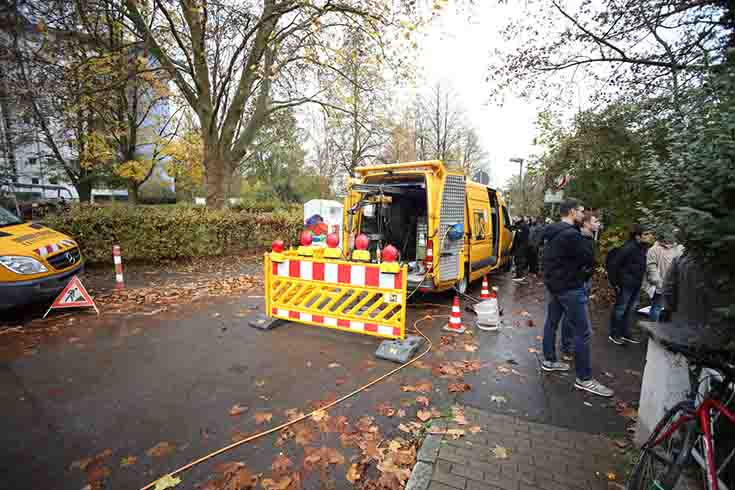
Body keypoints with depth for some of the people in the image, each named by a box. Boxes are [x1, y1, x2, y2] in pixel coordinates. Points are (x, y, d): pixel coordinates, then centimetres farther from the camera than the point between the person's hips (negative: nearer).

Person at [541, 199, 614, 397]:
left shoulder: (553, 233, 8)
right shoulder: (571, 234, -21)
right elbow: (590, 260, -16)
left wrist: (577, 268, 6)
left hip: (554, 284, 10)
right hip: (570, 288, -10)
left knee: (551, 322, 17)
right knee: (584, 332, -2)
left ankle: (549, 360, 31)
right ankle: (584, 379, 5)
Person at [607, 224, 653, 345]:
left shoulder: (643, 248, 5)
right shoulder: (628, 248, -20)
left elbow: (641, 266, 15)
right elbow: (613, 264, -20)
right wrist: (615, 283, -16)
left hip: (637, 285, 9)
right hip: (625, 285, -8)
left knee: (630, 309, 17)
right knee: (620, 309, 3)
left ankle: (625, 333, 30)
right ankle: (614, 334, 16)